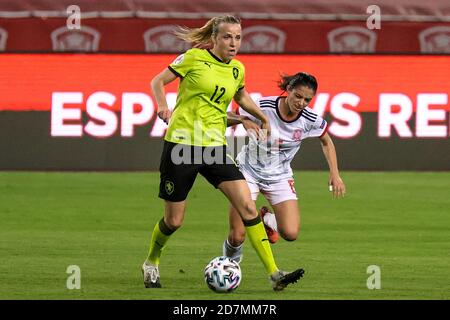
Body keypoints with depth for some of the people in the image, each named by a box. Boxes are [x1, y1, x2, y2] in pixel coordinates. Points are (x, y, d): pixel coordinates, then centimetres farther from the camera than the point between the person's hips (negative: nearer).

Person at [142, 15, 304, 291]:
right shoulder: (194, 58, -6)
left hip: (215, 146, 4)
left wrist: (264, 118, 31)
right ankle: (151, 263, 34)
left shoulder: (237, 69, 9)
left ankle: (274, 274, -13)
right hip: (181, 143, -4)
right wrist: (162, 106, -16)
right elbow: (158, 81, 1)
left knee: (248, 207, -12)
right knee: (173, 221, 4)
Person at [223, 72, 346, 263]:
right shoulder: (264, 107, -21)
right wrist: (243, 120, -33)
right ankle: (230, 258, 27)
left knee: (290, 234, -16)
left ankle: (268, 219, 21)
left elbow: (326, 142, 7)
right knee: (237, 236, -11)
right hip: (249, 170, -2)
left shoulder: (310, 120, -14)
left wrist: (335, 175, 0)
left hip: (280, 176, 2)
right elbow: (226, 119, -10)